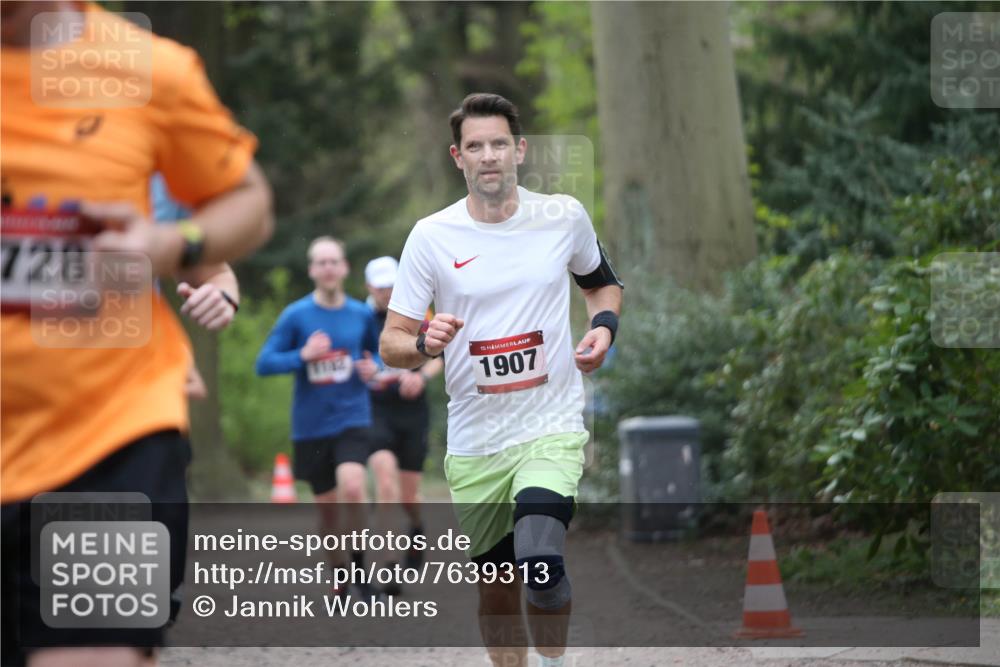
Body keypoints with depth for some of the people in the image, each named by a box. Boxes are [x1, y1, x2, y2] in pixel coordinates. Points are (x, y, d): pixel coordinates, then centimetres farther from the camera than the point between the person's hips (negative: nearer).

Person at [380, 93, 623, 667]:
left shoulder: (564, 216, 1)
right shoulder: (432, 236, -2)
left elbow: (603, 281, 20)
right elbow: (392, 341, 0)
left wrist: (603, 327, 0)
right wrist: (426, 344, -22)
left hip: (552, 427, -2)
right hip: (474, 442, 2)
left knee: (540, 563, -25)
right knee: (497, 588, 9)